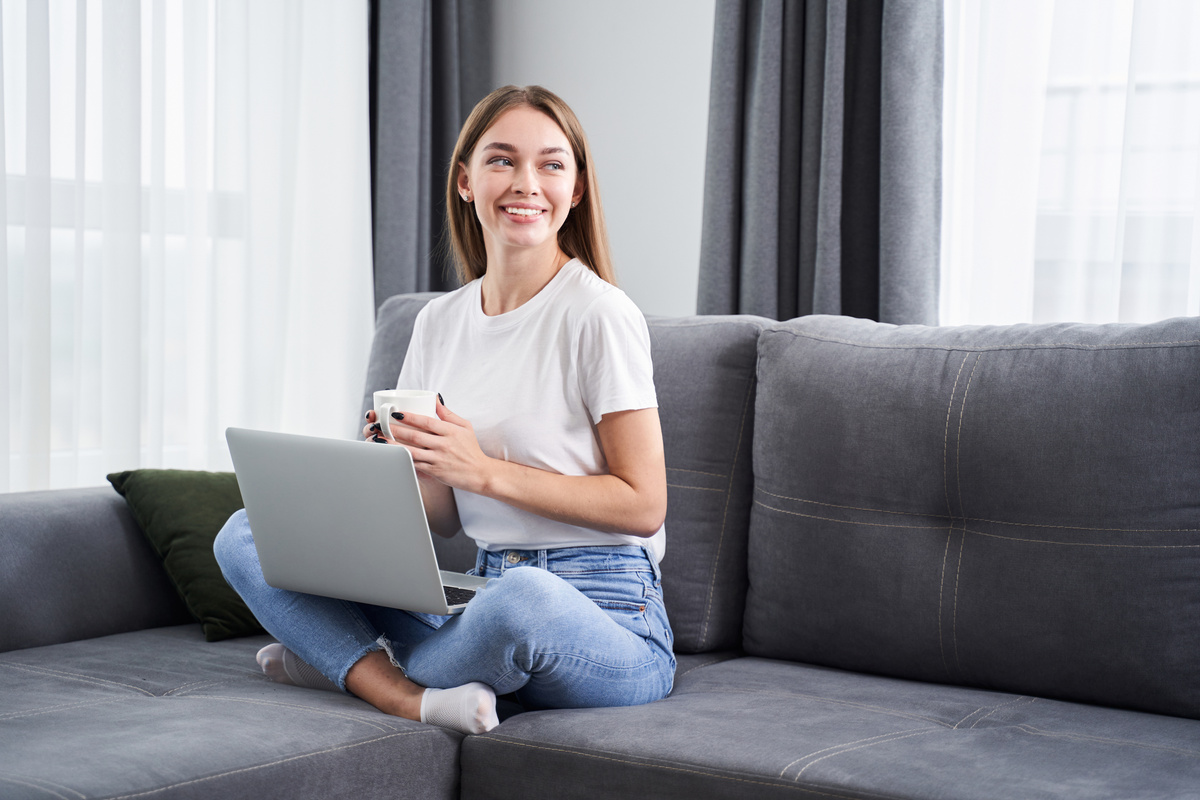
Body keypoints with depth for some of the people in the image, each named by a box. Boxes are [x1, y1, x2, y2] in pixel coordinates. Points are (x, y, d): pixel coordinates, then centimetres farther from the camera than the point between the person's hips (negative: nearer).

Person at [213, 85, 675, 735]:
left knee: (523, 598, -42)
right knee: (245, 534, 0)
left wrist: (484, 469, -17)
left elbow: (643, 505, -11)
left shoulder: (599, 316, -9)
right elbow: (446, 519, 12)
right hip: (490, 595, 6)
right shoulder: (440, 322, 10)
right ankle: (412, 698, -21)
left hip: (606, 621, -6)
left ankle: (349, 661, -10)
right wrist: (404, 460, -10)